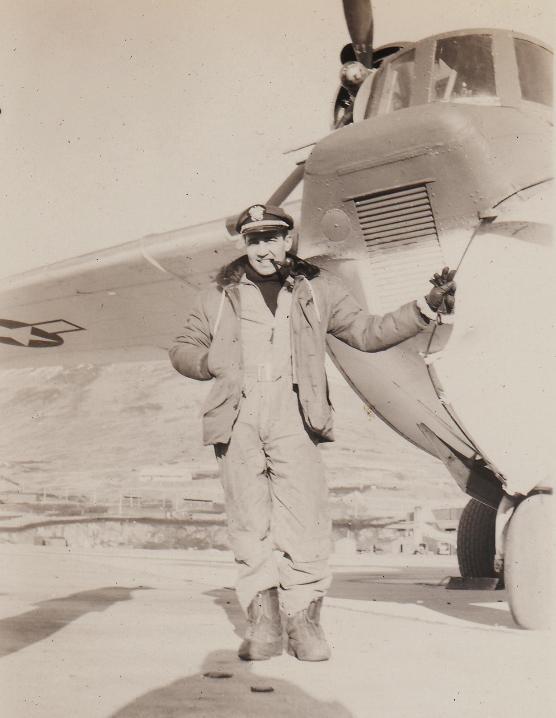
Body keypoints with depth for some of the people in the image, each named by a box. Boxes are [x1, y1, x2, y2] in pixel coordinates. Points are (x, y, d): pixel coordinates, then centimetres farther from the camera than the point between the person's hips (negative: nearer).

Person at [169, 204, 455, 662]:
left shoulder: (317, 290, 16)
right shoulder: (220, 296, 17)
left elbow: (368, 333, 16)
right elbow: (182, 349, 25)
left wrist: (426, 307, 8)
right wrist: (213, 363, 4)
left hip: (293, 416, -1)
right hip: (238, 419, 1)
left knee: (304, 519, -8)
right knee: (249, 523, -1)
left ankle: (304, 622, 2)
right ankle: (263, 622, 6)